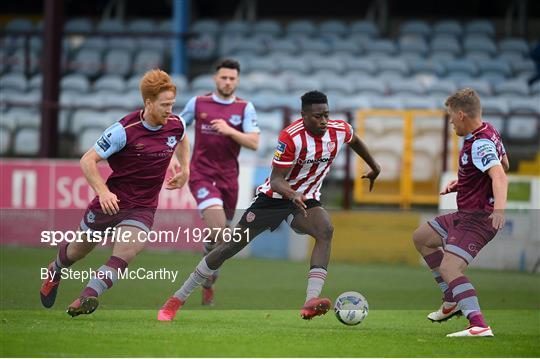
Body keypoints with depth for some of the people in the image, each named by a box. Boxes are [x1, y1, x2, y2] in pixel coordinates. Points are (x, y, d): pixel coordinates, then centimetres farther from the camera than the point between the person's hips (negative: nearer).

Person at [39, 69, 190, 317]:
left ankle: (87, 298, -28)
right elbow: (87, 161, -18)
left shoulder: (176, 125, -6)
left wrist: (185, 169, 14)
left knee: (125, 254, -23)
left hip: (143, 208, 2)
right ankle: (55, 271, 50)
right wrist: (103, 191, -30)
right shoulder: (124, 130, -22)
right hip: (112, 200, -2)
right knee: (79, 250, 17)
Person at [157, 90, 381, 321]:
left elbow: (355, 141, 18)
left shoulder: (340, 130, -9)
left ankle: (311, 301, -40)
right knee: (232, 245, -4)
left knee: (326, 230, -30)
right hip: (274, 197, -4)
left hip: (306, 200, 4)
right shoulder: (291, 137, -26)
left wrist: (374, 168, 30)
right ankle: (179, 298, 9)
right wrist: (293, 195, -46)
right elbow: (276, 180, -26)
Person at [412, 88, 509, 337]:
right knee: (421, 238, 25)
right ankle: (452, 301, 25)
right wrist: (461, 182, 23)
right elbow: (503, 164, 24)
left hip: (479, 219, -11)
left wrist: (499, 208, -55)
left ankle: (479, 326, -37)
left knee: (449, 268, -26)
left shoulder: (480, 144, -23)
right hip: (465, 214, 11)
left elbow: (499, 176, -39)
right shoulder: (489, 132, 7)